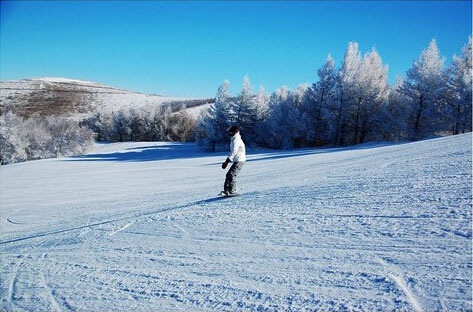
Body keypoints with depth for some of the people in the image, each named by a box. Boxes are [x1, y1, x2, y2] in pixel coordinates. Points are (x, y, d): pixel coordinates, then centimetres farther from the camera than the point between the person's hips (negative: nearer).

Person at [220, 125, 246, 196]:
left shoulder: (236, 140, -14)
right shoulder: (234, 140, 19)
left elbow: (233, 152, -22)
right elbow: (232, 151, 24)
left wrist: (227, 161, -24)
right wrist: (227, 161, 20)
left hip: (239, 161, -10)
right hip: (236, 161, 10)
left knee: (231, 175, -13)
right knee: (228, 175, 10)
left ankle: (233, 191, -9)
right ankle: (226, 190, 13)